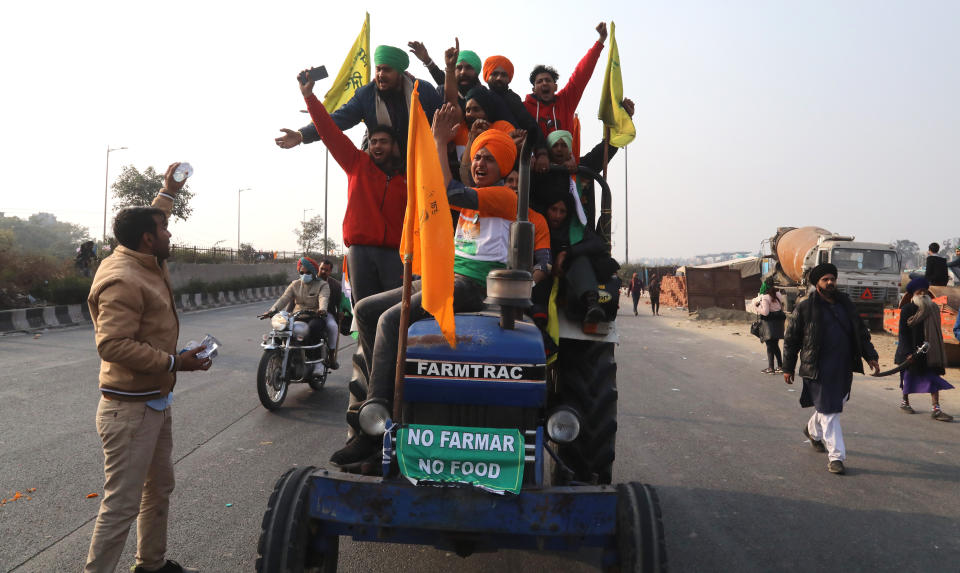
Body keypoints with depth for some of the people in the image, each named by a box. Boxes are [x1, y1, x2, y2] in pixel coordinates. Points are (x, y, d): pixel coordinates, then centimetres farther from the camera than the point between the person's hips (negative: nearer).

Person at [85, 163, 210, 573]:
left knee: (159, 491, 20)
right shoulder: (122, 280, -21)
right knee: (122, 504, -4)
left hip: (156, 403, 11)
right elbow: (113, 345, -29)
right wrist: (174, 362, -26)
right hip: (130, 409, -10)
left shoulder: (145, 262, 8)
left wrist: (169, 191, 34)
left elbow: (149, 222, 31)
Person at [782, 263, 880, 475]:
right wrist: (788, 368, 1)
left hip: (843, 368, 6)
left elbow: (860, 332, 19)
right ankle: (836, 456, 0)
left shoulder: (846, 304, 12)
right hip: (819, 369, -6)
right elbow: (791, 339, 0)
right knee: (829, 412, -6)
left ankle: (812, 430, 46)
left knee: (831, 407, 18)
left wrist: (870, 356, 8)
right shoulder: (804, 308, -5)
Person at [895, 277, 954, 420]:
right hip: (912, 349, -4)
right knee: (910, 375, 10)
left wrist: (937, 348, 10)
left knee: (933, 377, -2)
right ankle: (904, 402, 28)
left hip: (930, 350, 4)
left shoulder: (933, 308, 5)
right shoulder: (907, 309, -11)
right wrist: (908, 352, -17)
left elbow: (936, 331, 13)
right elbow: (903, 332, -12)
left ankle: (935, 409, -2)